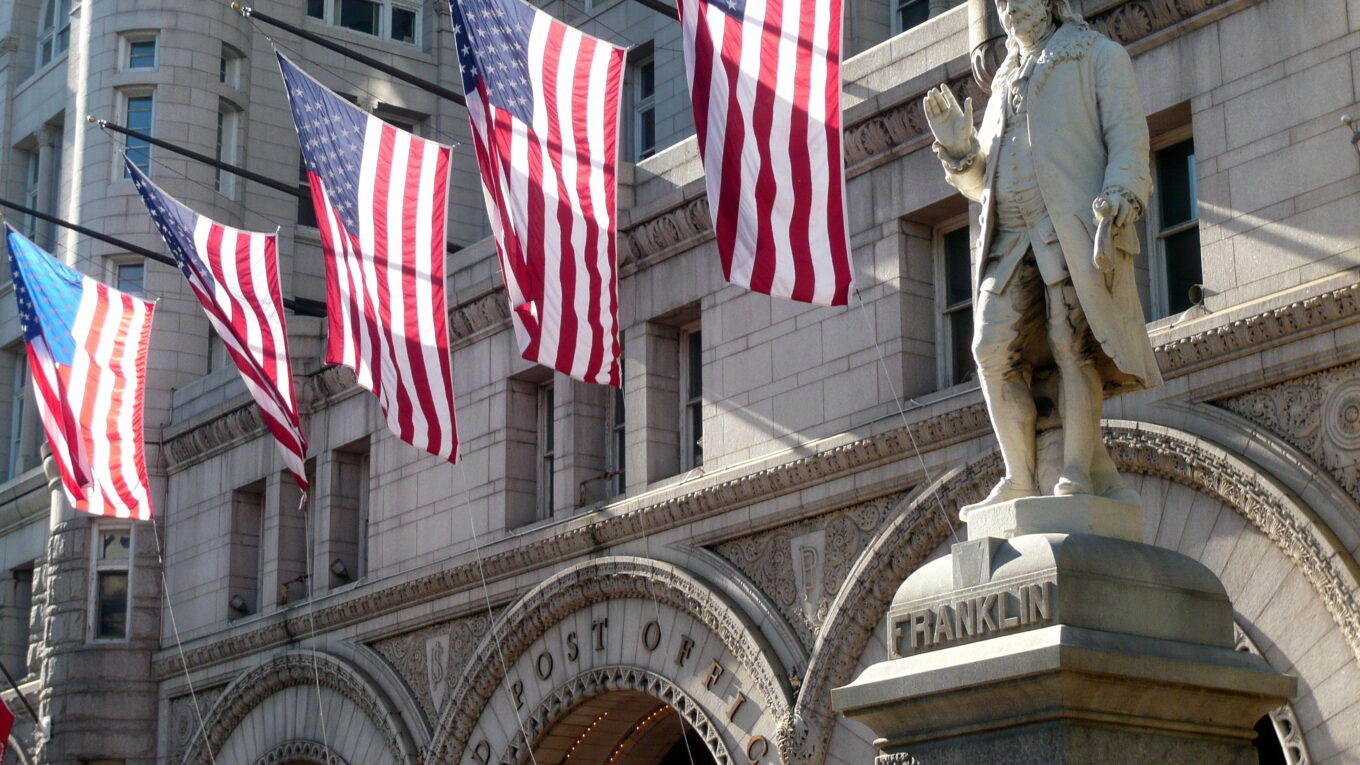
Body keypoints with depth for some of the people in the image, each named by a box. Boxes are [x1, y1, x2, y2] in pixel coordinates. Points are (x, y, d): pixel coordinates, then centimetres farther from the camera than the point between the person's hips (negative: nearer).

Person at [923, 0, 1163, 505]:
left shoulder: (1099, 55, 17)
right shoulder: (1004, 85, 32)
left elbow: (1128, 137, 2)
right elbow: (982, 183, 28)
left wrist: (1119, 203, -16)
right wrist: (957, 146, 7)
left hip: (1075, 228, -5)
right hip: (1011, 237, 5)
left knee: (1073, 342, -18)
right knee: (995, 349, -12)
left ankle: (1076, 479, -20)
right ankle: (1020, 482, -11)